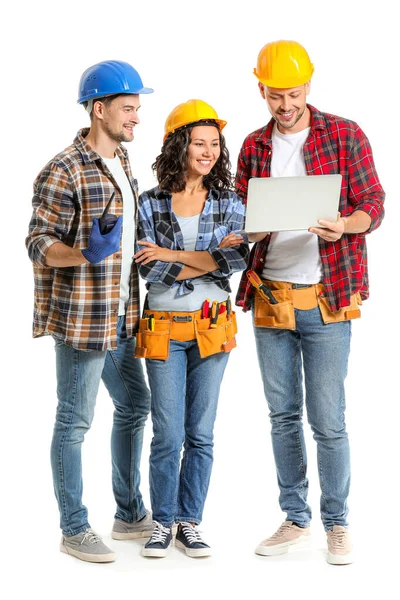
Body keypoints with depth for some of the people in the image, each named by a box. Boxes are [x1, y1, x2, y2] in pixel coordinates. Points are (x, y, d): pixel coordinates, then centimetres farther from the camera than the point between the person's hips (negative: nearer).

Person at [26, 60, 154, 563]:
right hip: (79, 317, -9)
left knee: (134, 406, 16)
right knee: (75, 422, 1)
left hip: (120, 317, 9)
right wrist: (85, 253, -33)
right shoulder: (63, 173, -16)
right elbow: (39, 244, -16)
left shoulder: (121, 162, 12)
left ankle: (129, 515, 31)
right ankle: (73, 530, 13)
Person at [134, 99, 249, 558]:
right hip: (164, 327, -2)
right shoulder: (150, 204, -3)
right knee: (168, 434, 0)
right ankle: (162, 523, 16)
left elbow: (239, 258, -13)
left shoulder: (229, 203, 3)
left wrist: (174, 255, -17)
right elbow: (148, 269, -13)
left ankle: (189, 523, 18)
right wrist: (213, 258, -14)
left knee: (201, 433, 6)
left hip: (211, 327, 2)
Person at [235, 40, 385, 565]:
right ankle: (296, 519, 24)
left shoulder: (345, 136, -1)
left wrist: (343, 226, -23)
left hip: (325, 300, -4)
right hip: (269, 299, 4)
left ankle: (337, 523, 14)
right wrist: (252, 230, -9)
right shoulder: (255, 147, 10)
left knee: (328, 422, -2)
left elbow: (374, 205, -2)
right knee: (283, 416, 11)